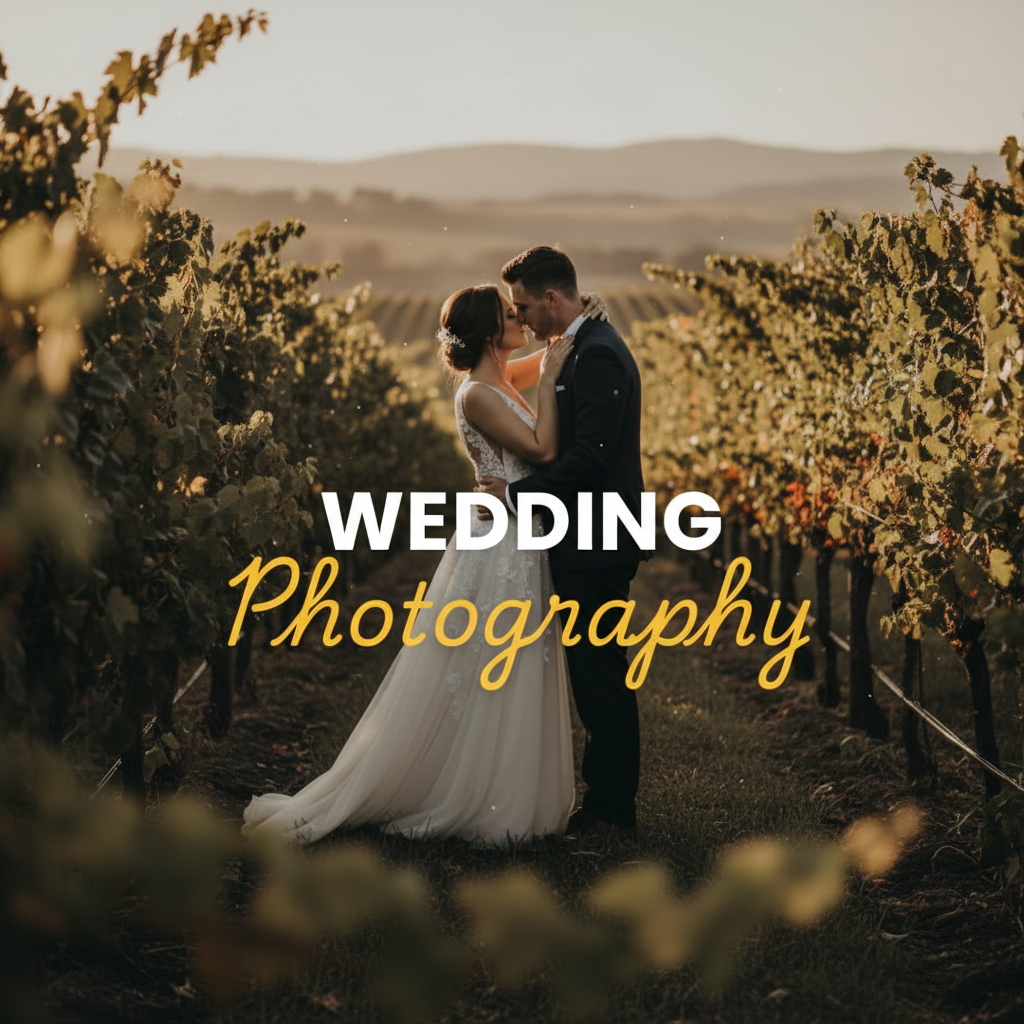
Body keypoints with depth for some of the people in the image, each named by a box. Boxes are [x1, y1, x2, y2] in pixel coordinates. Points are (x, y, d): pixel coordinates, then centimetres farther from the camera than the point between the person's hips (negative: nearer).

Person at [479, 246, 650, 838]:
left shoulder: (598, 355, -18)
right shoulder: (586, 348, 15)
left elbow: (590, 455, -24)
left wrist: (519, 493, -18)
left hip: (596, 545, -11)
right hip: (591, 542, 11)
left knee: (602, 675, -3)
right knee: (597, 674, 15)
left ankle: (614, 812, 6)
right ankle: (607, 800, 24)